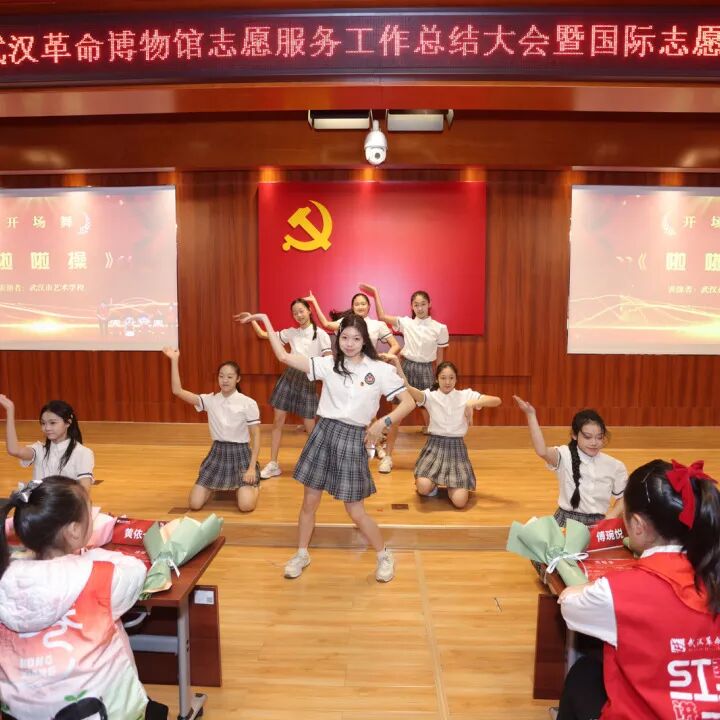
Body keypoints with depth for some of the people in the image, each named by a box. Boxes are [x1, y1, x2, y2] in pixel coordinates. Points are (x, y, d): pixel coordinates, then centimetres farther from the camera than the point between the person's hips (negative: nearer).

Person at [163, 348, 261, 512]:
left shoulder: (248, 403, -9)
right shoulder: (210, 400, -2)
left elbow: (256, 436, -7)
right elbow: (177, 391, -11)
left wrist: (252, 467, -14)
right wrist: (174, 360, -17)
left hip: (240, 454, -3)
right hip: (217, 453, 3)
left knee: (246, 506, -19)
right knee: (194, 504, -5)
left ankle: (253, 484, 17)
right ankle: (216, 485, 28)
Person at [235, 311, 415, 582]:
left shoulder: (380, 370, -5)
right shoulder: (328, 364, 0)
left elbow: (409, 402, -3)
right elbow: (284, 357, -3)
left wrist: (383, 423, -17)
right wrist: (265, 320, -4)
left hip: (353, 439, -2)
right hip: (324, 433, 3)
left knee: (356, 512, 3)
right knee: (309, 502, 13)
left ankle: (384, 556, 28)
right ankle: (302, 554, 36)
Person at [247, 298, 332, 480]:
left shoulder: (320, 334, -3)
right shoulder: (291, 333, 8)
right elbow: (263, 335, 11)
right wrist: (252, 320, 1)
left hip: (308, 380, -4)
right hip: (289, 377, 4)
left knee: (309, 426, 0)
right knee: (277, 420, 3)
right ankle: (273, 464, 13)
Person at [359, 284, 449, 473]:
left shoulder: (440, 328, -2)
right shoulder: (406, 323, 1)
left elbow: (440, 359, 4)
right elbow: (382, 317, 4)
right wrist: (375, 293, 3)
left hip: (426, 371, -1)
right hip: (406, 369, 1)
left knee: (430, 416, 5)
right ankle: (388, 457, 10)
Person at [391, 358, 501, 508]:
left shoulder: (466, 395, 2)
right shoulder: (430, 395, -3)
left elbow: (497, 401, -7)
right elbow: (407, 388, -23)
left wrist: (474, 403, -23)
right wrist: (398, 365, -37)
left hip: (457, 448, 1)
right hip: (435, 446, -1)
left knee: (459, 501, -13)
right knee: (423, 488, -27)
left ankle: (451, 483, 24)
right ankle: (434, 484, 12)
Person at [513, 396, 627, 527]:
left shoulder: (615, 466, 1)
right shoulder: (565, 456, -8)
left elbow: (623, 497, 13)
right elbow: (542, 451, -28)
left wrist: (610, 518, -5)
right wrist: (530, 415, -34)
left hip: (598, 524, 2)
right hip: (568, 522, -2)